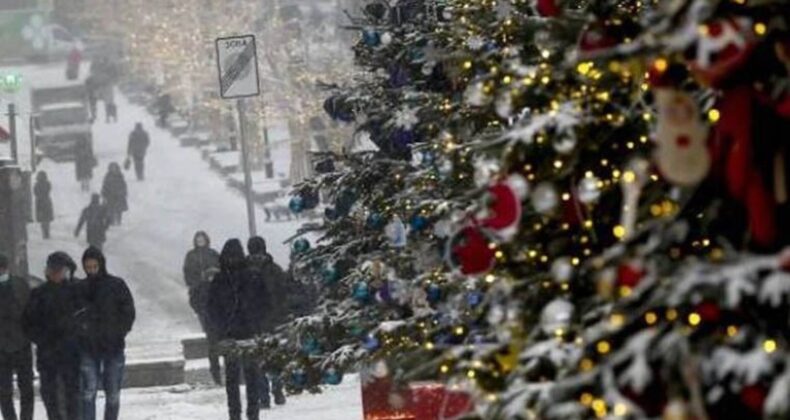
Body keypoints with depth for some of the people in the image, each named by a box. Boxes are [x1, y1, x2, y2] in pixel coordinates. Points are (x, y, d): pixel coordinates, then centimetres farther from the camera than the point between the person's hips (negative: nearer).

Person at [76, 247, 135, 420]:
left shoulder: (116, 285, -1)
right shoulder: (80, 288, 5)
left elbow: (128, 312, 1)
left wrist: (118, 333, -7)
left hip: (114, 347, -1)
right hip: (88, 348, 1)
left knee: (113, 394, 6)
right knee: (88, 393, -8)